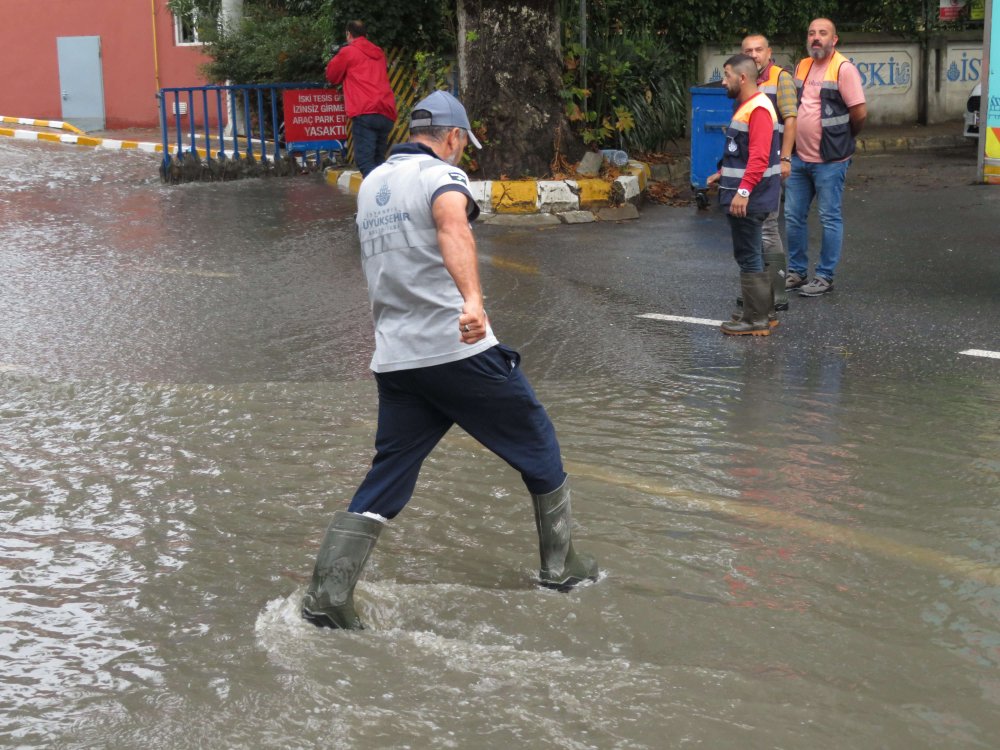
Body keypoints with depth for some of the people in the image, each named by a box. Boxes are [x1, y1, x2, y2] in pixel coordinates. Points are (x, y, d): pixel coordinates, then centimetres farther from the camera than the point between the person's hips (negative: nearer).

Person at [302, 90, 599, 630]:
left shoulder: (370, 185, 16)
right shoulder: (441, 174, -7)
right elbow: (452, 227, -30)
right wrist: (472, 298, -46)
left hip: (393, 359, 7)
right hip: (460, 350, -6)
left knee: (386, 480, 9)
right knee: (538, 449, 13)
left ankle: (326, 596, -2)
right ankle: (560, 567, 23)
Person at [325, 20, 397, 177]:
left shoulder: (347, 52, 7)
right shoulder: (379, 53, 24)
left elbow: (332, 77, 19)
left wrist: (337, 56, 32)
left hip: (365, 113, -6)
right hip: (387, 113, 6)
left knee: (365, 162, -13)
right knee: (378, 161, 13)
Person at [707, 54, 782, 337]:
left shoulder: (758, 109, -18)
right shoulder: (745, 106, 15)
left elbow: (759, 156, -27)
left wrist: (743, 190, -32)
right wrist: (723, 174, 25)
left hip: (748, 199, -10)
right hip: (743, 197, 10)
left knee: (749, 256, -5)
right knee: (752, 254, 16)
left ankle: (756, 319, 1)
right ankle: (764, 311, 24)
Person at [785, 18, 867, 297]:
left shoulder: (843, 69, -12)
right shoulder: (801, 66, 10)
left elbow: (860, 112, -14)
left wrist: (844, 138, 1)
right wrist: (795, 141, 13)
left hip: (829, 161, -7)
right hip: (799, 158, 7)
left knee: (830, 219, 3)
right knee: (793, 216, 12)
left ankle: (825, 277, 10)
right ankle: (797, 272, 24)